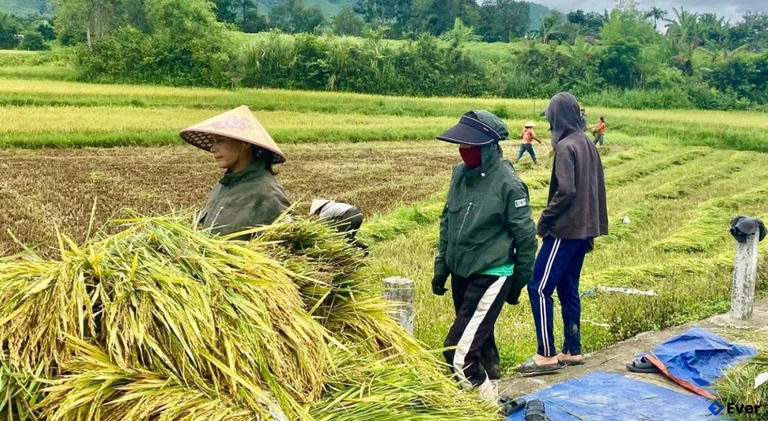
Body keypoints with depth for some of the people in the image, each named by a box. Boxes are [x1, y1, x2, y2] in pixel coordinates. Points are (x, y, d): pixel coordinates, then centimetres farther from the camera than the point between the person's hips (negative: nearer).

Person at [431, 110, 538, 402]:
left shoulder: (507, 183, -17)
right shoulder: (460, 173, 1)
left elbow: (526, 236, -9)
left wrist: (519, 282, -2)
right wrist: (441, 267, 13)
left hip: (490, 276, -7)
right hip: (460, 273, 7)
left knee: (459, 351, -12)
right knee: (480, 339, 20)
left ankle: (488, 401, 8)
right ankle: (489, 392, 38)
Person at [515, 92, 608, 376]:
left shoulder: (566, 146, -15)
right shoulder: (588, 144, 12)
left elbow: (565, 191, -22)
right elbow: (597, 189, 15)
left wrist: (544, 222, -12)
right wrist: (593, 226, 20)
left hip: (565, 230, -9)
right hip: (583, 230, 9)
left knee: (539, 288, -5)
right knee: (568, 289, 14)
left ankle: (547, 355, -4)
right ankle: (572, 350, 19)